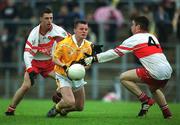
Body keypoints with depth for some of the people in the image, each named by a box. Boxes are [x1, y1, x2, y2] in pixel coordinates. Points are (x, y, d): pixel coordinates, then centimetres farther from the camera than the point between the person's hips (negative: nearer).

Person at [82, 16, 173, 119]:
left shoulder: (134, 39, 2)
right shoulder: (153, 37, 21)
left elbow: (114, 53, 3)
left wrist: (92, 59, 8)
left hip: (156, 73, -8)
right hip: (168, 71, 8)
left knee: (124, 78, 1)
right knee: (154, 88, 38)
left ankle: (146, 100, 0)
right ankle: (167, 113, 32)